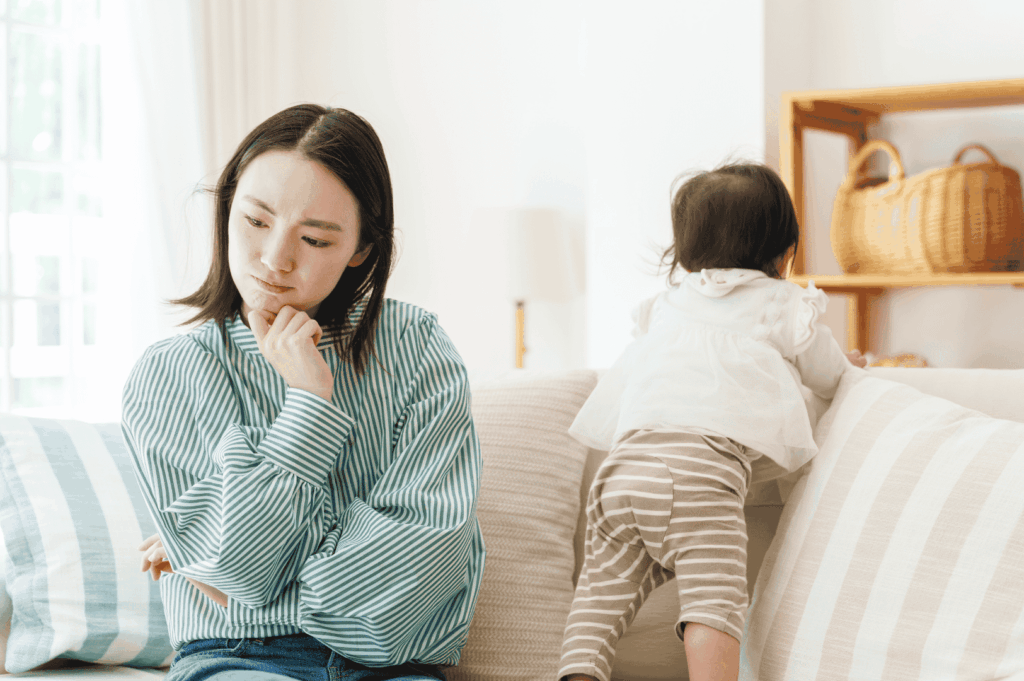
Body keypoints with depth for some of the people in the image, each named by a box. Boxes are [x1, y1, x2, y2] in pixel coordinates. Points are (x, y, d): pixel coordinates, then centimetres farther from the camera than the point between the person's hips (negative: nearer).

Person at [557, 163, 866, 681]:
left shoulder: (666, 306, 33)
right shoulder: (785, 306, 19)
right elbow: (827, 379, 32)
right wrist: (849, 362, 56)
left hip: (624, 461, 5)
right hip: (701, 466, -5)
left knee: (602, 591, 10)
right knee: (713, 599, -12)